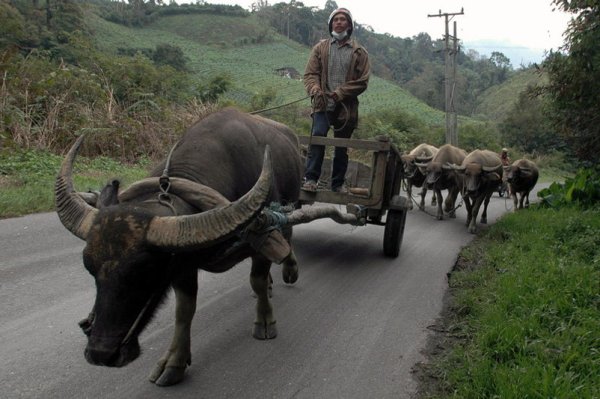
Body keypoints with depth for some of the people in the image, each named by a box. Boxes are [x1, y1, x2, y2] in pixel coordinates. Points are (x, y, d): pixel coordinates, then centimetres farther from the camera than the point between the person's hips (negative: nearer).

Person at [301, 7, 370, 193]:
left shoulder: (359, 52, 7)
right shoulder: (320, 47, 10)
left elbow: (362, 81, 0)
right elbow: (310, 74, 5)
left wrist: (339, 94, -12)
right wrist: (316, 91, -16)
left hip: (347, 107, 1)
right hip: (323, 104, -1)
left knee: (342, 147, 7)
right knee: (318, 135, -22)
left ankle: (338, 183, 19)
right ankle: (311, 178, -18)